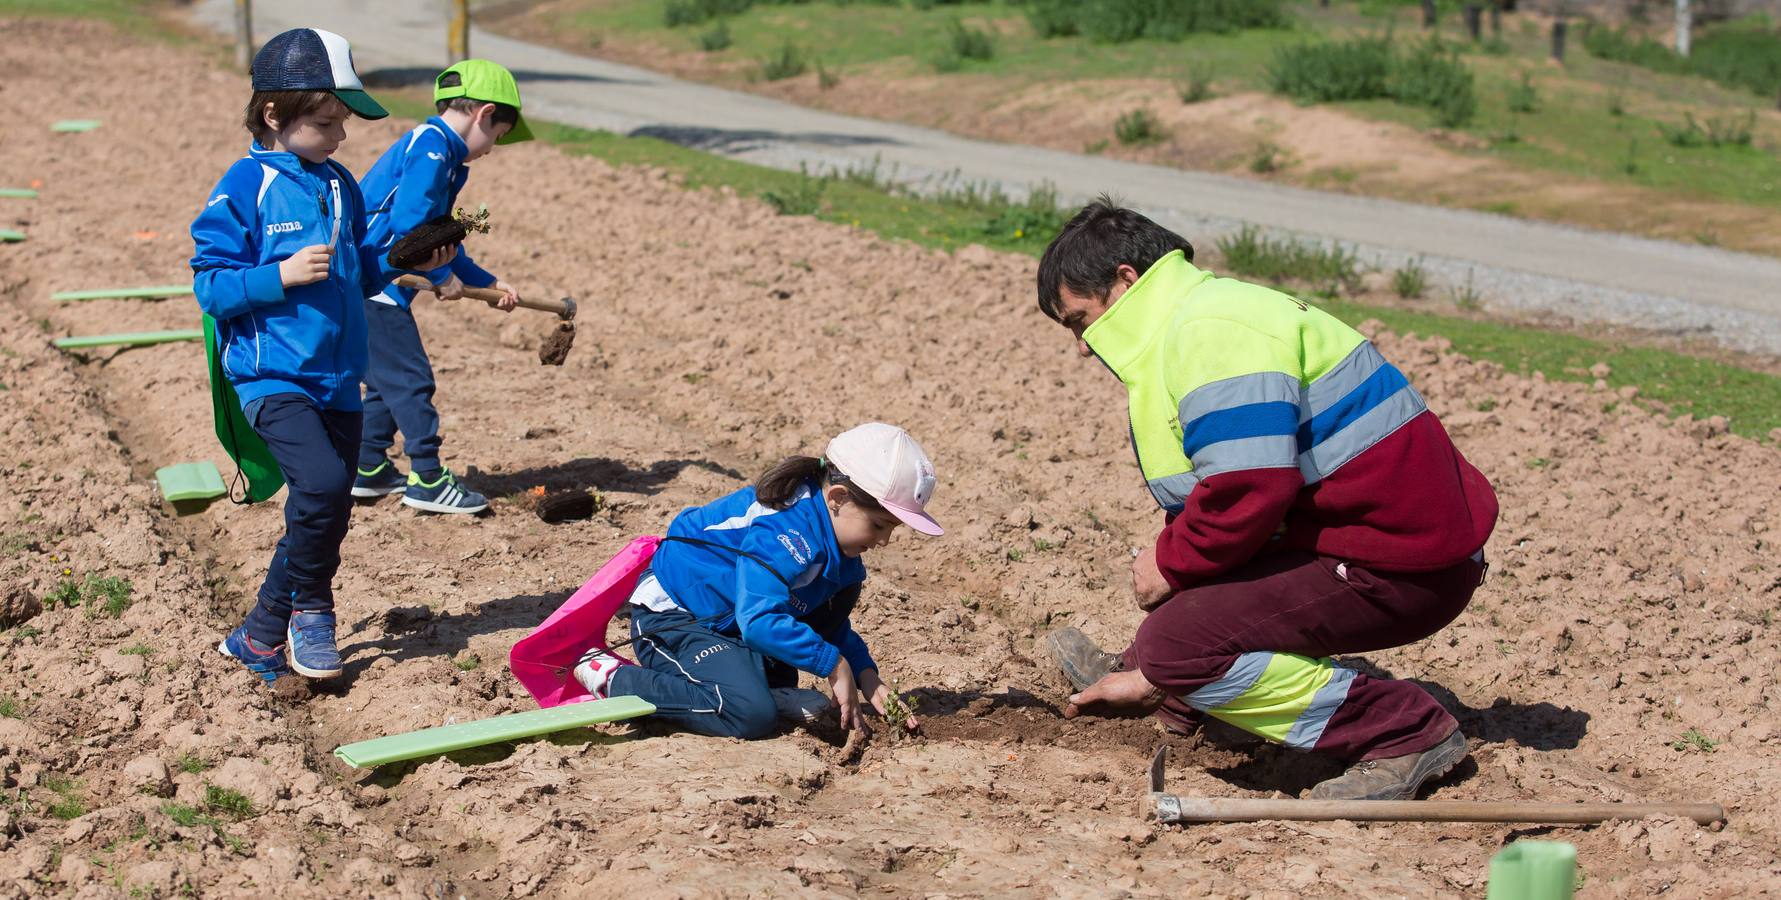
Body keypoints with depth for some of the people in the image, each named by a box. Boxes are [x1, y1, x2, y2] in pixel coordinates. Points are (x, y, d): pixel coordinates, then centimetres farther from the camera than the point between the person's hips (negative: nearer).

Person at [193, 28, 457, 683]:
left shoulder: (340, 186, 11)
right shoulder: (245, 187, -8)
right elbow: (210, 285, -10)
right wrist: (282, 275, -22)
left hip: (338, 380, 7)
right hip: (271, 377, -7)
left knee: (324, 515, 8)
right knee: (323, 482, -26)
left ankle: (260, 637, 23)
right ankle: (310, 610, -1)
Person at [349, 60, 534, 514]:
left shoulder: (443, 153, 18)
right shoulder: (431, 145, -14)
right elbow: (408, 221, -25)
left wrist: (487, 283, 22)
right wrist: (443, 276, -14)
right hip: (372, 285, -11)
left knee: (388, 378, 19)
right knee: (411, 379, -5)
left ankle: (370, 469, 28)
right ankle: (427, 479, 0)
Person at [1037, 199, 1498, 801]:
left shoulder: (1213, 334, -16)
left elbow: (1248, 490, -29)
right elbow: (1211, 495, 25)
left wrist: (1170, 564, -9)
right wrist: (1150, 678, 25)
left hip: (1401, 570, -11)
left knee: (1177, 642, -19)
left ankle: (1406, 731, -11)